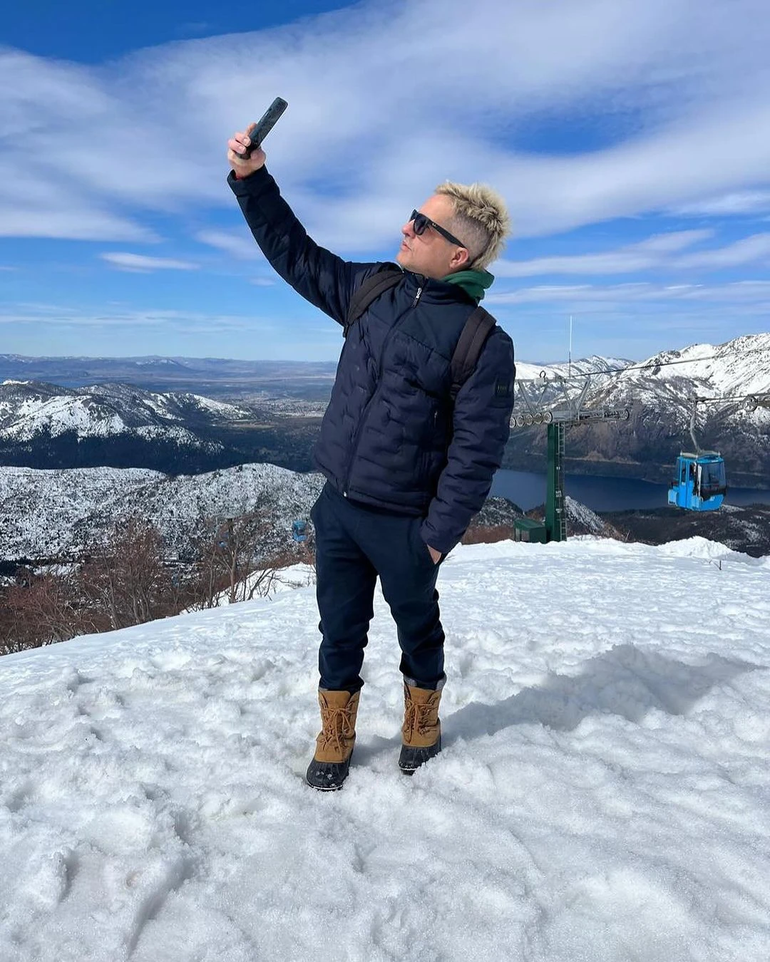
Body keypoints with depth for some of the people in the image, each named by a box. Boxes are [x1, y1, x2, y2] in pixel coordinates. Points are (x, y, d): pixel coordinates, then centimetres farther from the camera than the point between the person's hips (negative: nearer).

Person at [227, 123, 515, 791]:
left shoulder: (483, 341, -16)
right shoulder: (371, 289, 2)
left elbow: (477, 449, -16)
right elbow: (296, 255, 10)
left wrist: (440, 533, -15)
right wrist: (252, 178, 2)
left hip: (403, 522, -4)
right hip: (337, 507, 5)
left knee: (418, 629, 19)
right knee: (340, 632, 17)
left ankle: (423, 724, 46)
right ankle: (335, 740, 38)